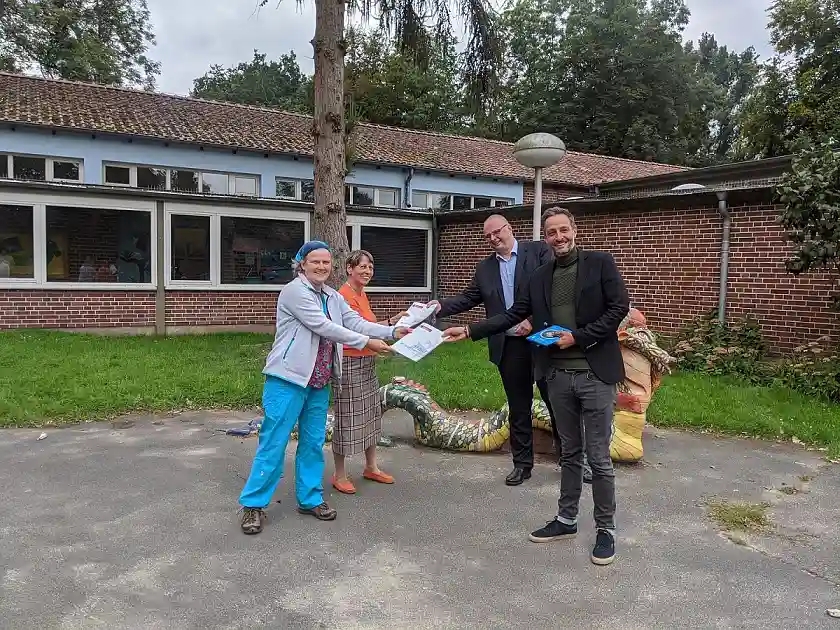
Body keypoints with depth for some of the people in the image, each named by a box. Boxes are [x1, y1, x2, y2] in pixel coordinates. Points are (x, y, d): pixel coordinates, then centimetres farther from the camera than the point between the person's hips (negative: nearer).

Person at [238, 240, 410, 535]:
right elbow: (323, 327, -18)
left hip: (319, 383, 7)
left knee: (313, 442, 13)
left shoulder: (334, 297, 12)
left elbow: (356, 322, 4)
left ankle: (310, 498, 25)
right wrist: (366, 342, -17)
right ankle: (254, 503, 8)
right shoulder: (294, 291, -12)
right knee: (274, 442, -2)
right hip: (289, 379, -7)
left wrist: (393, 331, -9)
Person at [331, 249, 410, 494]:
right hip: (350, 363, -10)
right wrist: (393, 323, -24)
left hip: (368, 363, 10)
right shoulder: (345, 296, -16)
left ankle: (371, 467, 31)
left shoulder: (361, 294, 13)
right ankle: (340, 475, 13)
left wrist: (393, 321, 2)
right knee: (346, 417, 0)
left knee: (371, 414, 17)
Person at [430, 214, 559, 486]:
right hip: (509, 347, 4)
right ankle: (522, 463, 24)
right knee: (518, 408, 12)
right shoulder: (485, 268, 13)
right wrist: (441, 306, -8)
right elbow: (469, 298, 9)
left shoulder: (539, 251, -1)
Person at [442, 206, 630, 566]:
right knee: (570, 452, 16)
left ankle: (605, 529, 17)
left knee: (599, 458, 2)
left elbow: (619, 307, -8)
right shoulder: (539, 277, 10)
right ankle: (566, 519, 28)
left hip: (595, 374, -4)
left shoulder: (600, 263, -2)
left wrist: (578, 336, -14)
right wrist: (470, 331, 3)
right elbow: (513, 315, 10)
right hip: (558, 375, 4)